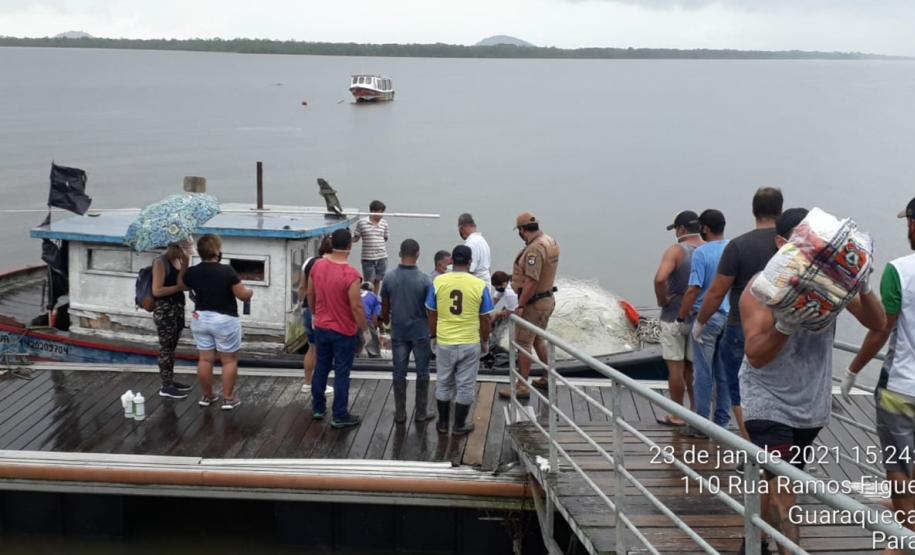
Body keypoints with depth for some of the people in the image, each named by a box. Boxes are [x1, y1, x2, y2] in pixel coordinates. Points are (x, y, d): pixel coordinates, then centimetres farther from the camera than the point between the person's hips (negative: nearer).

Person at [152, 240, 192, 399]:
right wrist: (179, 287, -13)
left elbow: (180, 283, -4)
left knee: (172, 347, 15)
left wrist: (185, 264, -15)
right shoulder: (161, 263, -14)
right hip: (164, 310, -8)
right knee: (166, 347, -2)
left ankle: (170, 381, 25)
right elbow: (156, 291, -20)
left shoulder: (178, 261, 9)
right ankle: (166, 386, 4)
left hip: (177, 308, 8)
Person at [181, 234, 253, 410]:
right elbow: (243, 295, -15)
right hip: (225, 320, -5)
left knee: (205, 359, 13)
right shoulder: (227, 271, -19)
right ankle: (228, 398, 9)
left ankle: (207, 396, 23)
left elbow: (182, 284, 17)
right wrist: (250, 292, 7)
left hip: (200, 319, 5)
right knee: (229, 360, 6)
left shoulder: (192, 272, -5)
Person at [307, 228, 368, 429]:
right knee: (342, 373, 4)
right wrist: (365, 329, -7)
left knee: (321, 368, 19)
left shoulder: (317, 266, -4)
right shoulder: (351, 275, -23)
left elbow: (310, 295, 8)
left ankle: (318, 408, 30)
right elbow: (356, 307, -20)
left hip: (321, 327, 6)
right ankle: (340, 416, 11)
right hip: (344, 332, -6)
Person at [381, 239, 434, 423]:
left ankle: (400, 413, 16)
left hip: (398, 332, 2)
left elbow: (385, 306, 5)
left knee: (399, 372, 10)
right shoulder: (424, 280, -14)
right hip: (420, 332, -2)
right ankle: (421, 412, 16)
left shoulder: (389, 278, -6)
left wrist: (386, 321, 24)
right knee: (422, 372, 10)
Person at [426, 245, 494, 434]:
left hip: (444, 343, 2)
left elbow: (432, 314, 1)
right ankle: (459, 425, 19)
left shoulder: (438, 282, -7)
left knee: (444, 383, 17)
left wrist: (434, 335, 16)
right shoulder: (480, 285, -10)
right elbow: (485, 319, -3)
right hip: (470, 343, -2)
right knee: (466, 385, 11)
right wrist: (484, 340, 13)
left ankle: (443, 423, 26)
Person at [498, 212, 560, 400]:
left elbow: (532, 282, -29)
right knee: (538, 339, 22)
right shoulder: (551, 241, 6)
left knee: (523, 343, -2)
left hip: (534, 303, -10)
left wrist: (520, 305, -23)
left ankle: (522, 386, 4)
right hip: (548, 298, 10)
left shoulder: (534, 249, -25)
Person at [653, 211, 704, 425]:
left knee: (675, 367, 3)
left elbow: (660, 279, -29)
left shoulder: (676, 251, -14)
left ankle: (677, 416, 9)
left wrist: (662, 300, -14)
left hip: (675, 317, -5)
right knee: (692, 367, 16)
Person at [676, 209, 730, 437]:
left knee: (703, 373, 1)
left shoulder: (701, 253, -14)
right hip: (730, 317, 6)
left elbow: (694, 289, -18)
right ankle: (722, 422, 19)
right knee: (725, 373, 12)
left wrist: (681, 316, -8)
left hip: (706, 317, -6)